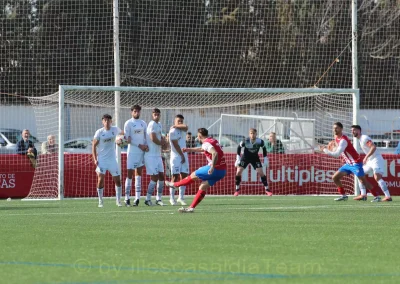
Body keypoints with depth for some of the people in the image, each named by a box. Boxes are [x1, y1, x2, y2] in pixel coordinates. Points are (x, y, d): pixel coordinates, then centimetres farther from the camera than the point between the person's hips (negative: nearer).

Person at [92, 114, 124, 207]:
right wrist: (95, 159, -12)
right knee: (100, 179, -14)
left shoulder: (115, 129, 1)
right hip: (101, 159, -3)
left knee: (117, 180, 2)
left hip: (112, 159, 3)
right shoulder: (99, 132, -7)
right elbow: (94, 145, -4)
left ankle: (118, 201, 16)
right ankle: (100, 201, -2)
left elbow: (122, 133, 25)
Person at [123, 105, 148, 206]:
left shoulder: (143, 123, 12)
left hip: (142, 152, 5)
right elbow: (128, 139, -9)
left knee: (139, 173, 5)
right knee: (130, 174, -5)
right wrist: (140, 145, -14)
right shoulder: (128, 123, -4)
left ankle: (137, 197, 6)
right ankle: (127, 198, -3)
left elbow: (146, 136, 15)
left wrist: (146, 145, -5)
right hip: (132, 151, -5)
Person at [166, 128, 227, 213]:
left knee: (193, 175, 9)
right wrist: (189, 149, 44)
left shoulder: (206, 143, -11)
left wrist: (212, 167, -30)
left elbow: (215, 153, -29)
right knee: (203, 187, 10)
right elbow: (202, 149, 38)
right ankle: (191, 208, 9)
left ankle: (174, 184, 26)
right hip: (223, 170, 8)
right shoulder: (213, 141, 19)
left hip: (215, 169, -8)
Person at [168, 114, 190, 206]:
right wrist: (182, 155, -10)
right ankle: (172, 198, -2)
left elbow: (185, 127, -12)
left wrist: (176, 126, -10)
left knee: (184, 176, 2)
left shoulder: (182, 129, 13)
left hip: (184, 155, 7)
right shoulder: (173, 131, -9)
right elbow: (176, 145, -12)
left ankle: (181, 197, 5)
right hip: (176, 156, -7)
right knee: (175, 177, -7)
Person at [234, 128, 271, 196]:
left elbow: (264, 149, -2)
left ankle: (267, 189, 3)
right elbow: (239, 147, -7)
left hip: (255, 158, 0)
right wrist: (238, 158, -8)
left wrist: (265, 159, -1)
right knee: (238, 172, -12)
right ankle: (237, 189, 5)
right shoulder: (245, 141, -26)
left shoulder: (260, 142, -23)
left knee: (261, 172, -9)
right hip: (245, 157, 0)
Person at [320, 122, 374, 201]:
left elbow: (337, 154, -27)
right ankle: (343, 195, 10)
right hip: (348, 164, 9)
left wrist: (325, 150, -20)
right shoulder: (336, 138, 7)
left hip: (355, 163, -9)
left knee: (363, 181, -14)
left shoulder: (343, 140, -21)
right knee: (335, 178, 5)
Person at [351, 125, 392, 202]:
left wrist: (366, 157, -30)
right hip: (370, 161, 11)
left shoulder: (364, 138, -13)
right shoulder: (360, 139, 17)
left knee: (377, 177, -24)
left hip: (376, 159, -11)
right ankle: (363, 195, 10)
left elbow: (373, 147, -27)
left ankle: (388, 196, -30)